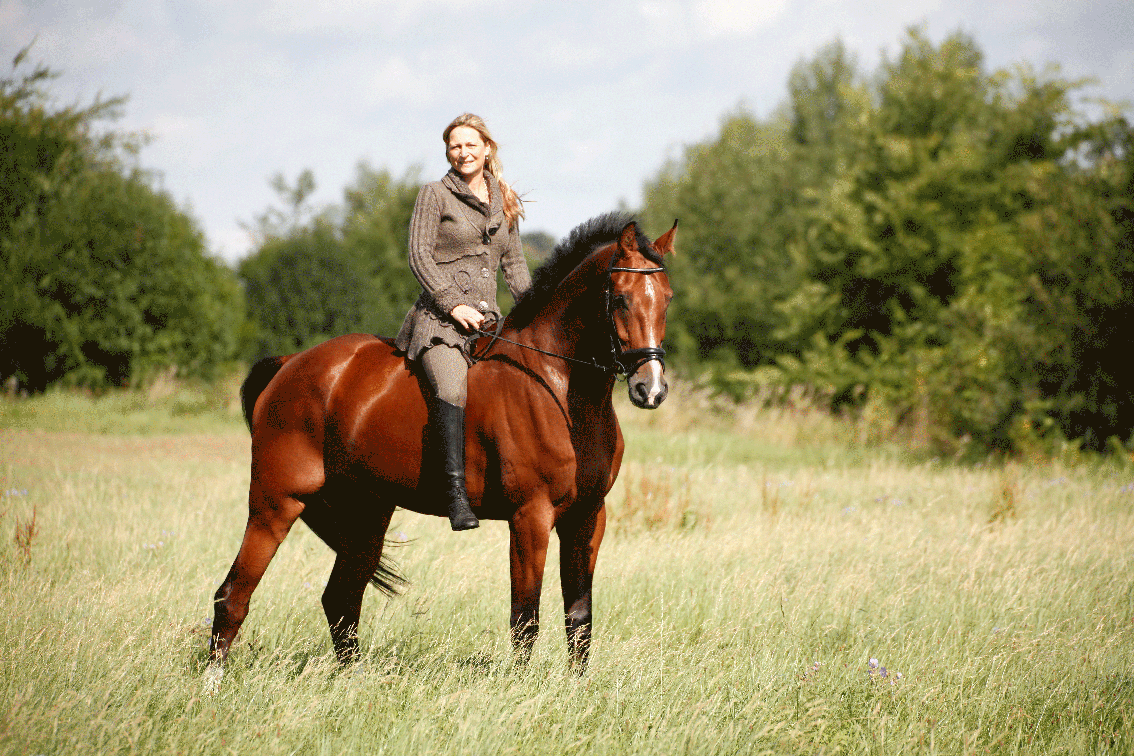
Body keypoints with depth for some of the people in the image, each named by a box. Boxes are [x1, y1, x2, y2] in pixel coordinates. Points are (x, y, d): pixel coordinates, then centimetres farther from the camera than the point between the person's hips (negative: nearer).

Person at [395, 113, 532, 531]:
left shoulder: (505, 201, 19)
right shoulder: (435, 194, 3)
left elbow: (513, 262, 23)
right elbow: (419, 255, -5)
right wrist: (454, 305, -14)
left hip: (486, 317, 6)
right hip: (438, 317, -6)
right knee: (453, 383, -31)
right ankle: (456, 493, -38)